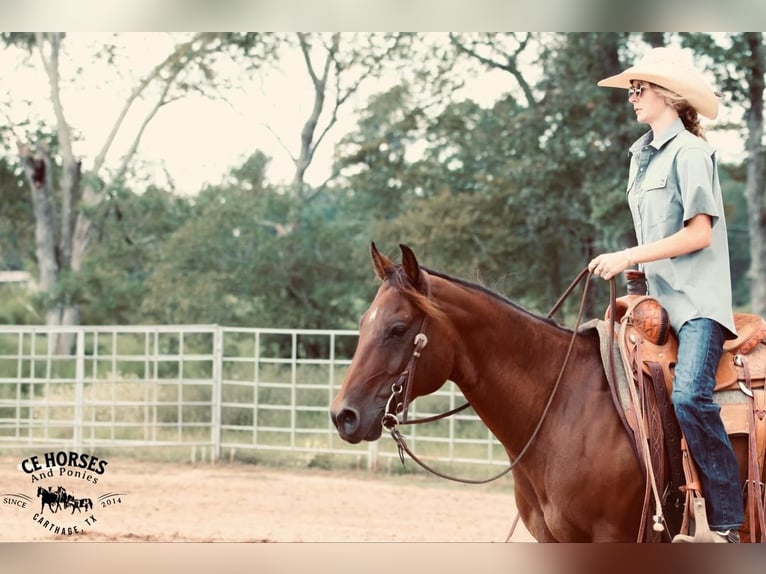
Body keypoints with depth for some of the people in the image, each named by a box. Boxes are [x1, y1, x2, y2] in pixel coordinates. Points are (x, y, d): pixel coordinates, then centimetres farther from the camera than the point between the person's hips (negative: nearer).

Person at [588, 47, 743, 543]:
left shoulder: (689, 151, -8)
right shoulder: (644, 155, 18)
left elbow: (699, 232, -16)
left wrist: (627, 258, -16)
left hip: (698, 301, -10)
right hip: (660, 300, 10)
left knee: (690, 395, -27)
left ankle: (728, 525, -24)